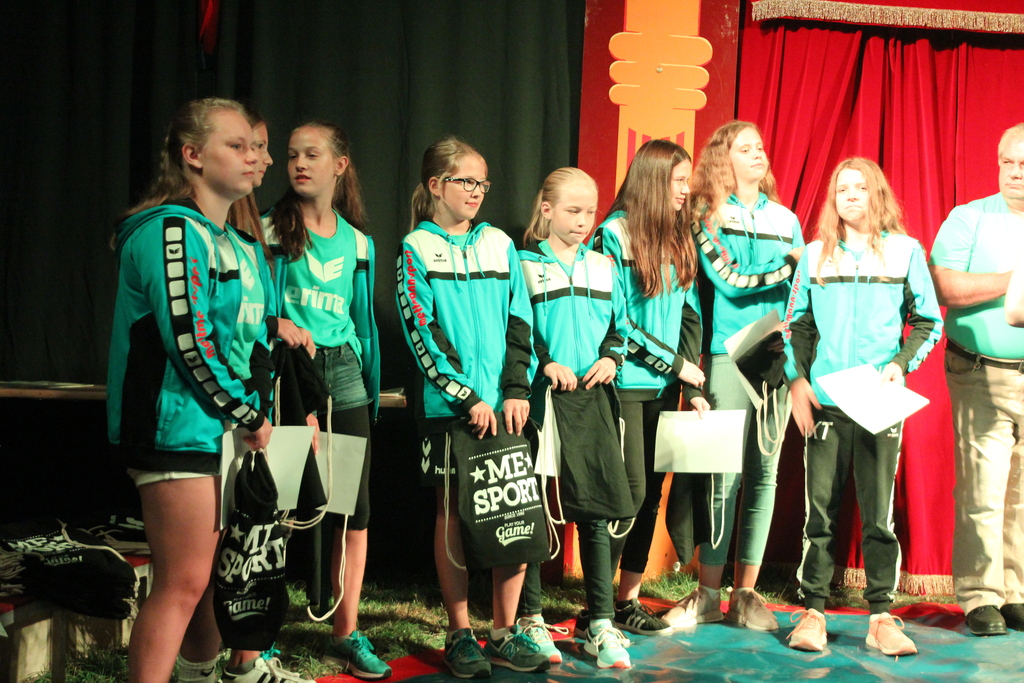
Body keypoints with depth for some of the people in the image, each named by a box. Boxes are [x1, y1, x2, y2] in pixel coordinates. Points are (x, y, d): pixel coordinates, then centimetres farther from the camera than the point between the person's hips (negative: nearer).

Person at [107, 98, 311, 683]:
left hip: (228, 431, 9)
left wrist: (256, 410, 5)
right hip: (179, 429, -9)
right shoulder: (169, 231, -12)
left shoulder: (241, 245, 16)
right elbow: (188, 341, -19)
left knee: (213, 572, 18)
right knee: (184, 583, -8)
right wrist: (248, 415, -12)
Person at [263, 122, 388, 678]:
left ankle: (346, 634, 14)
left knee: (355, 510, 2)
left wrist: (371, 383, 14)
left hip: (343, 371, 4)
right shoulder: (270, 230, 1)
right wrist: (277, 325, -20)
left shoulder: (357, 241, 13)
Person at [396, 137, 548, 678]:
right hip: (449, 405, -3)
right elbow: (422, 334, -6)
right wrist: (468, 398, -12)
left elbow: (519, 322, 9)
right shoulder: (416, 249, 1)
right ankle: (460, 635, 11)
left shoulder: (499, 245, 13)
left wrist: (516, 390, -4)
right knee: (454, 511, 2)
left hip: (505, 405, 4)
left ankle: (505, 632, 12)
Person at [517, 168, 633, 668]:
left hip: (592, 399, 4)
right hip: (542, 400, -4)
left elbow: (619, 324, 20)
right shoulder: (524, 265, 0)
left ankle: (601, 624, 9)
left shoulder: (602, 267, 15)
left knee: (597, 511, 1)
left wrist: (611, 357, 2)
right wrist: (546, 364, -15)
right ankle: (530, 618, 16)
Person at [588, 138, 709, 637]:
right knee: (629, 490, -9)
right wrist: (673, 362, -9)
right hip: (626, 384, -7)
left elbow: (689, 315, 12)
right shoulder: (615, 235, -8)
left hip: (665, 388, 7)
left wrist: (692, 386, 3)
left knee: (651, 492, 8)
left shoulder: (679, 240, 12)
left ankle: (628, 599, 18)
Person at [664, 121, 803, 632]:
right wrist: (790, 266, -4)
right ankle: (707, 594, 3)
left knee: (764, 474, 3)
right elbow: (729, 280, -8)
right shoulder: (707, 216, 4)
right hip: (729, 356, -4)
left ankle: (746, 594, 11)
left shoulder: (785, 219, 17)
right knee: (725, 476, -7)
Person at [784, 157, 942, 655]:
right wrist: (797, 380, 1)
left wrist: (901, 364, -7)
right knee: (820, 510, 1)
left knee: (879, 513, 0)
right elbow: (796, 325, 12)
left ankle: (881, 617, 8)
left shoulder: (905, 251, 6)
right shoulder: (815, 255, 10)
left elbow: (929, 323, 8)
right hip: (824, 403, 1)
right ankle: (812, 611, 8)